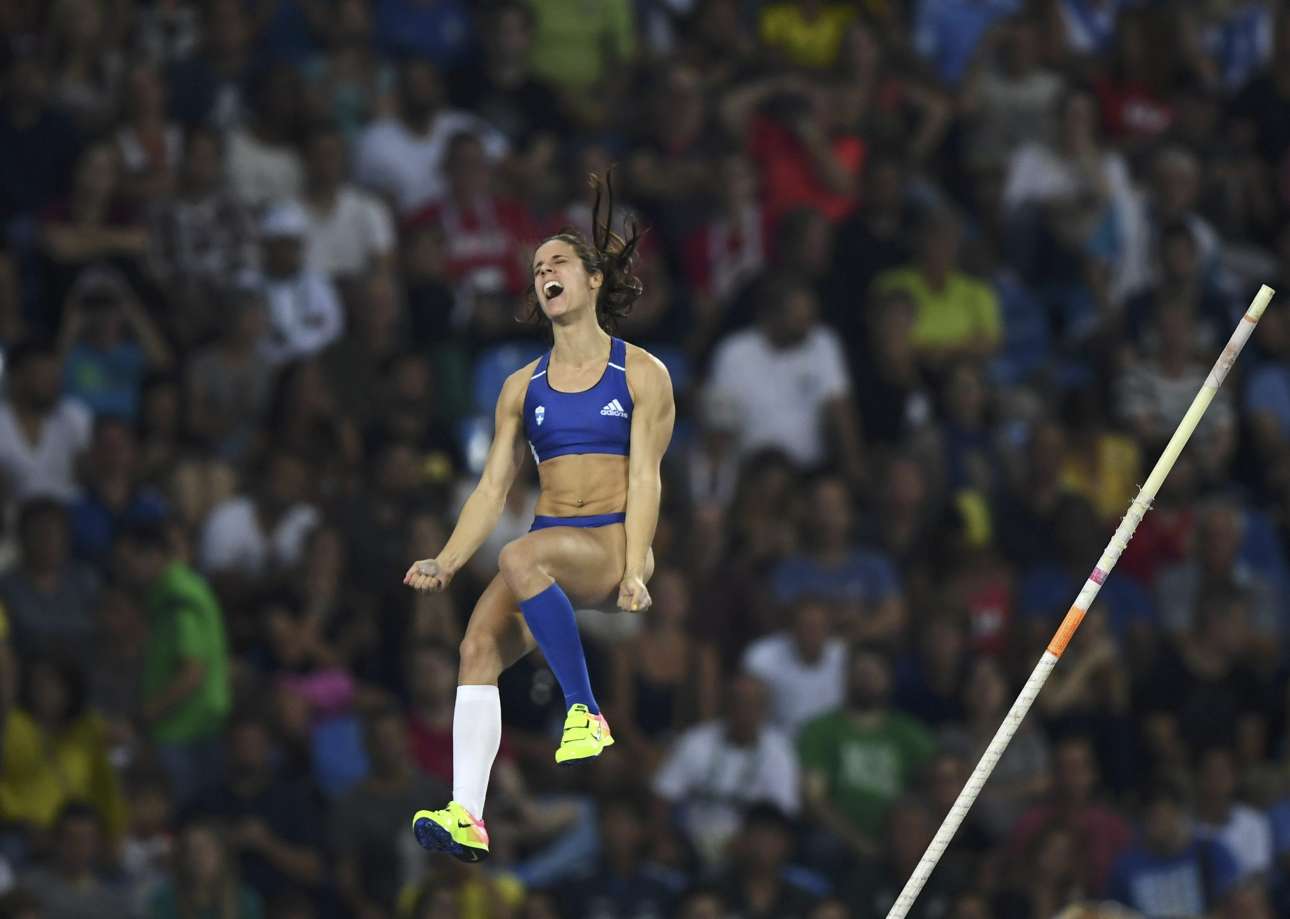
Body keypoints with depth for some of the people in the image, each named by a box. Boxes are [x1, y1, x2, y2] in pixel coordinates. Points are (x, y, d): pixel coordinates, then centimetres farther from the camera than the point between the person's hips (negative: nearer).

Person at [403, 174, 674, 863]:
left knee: (522, 557, -36)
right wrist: (445, 563, 1)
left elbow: (644, 477, -4)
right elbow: (494, 485, 14)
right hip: (551, 543, 5)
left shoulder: (641, 375, 4)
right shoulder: (523, 387, 16)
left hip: (613, 542, -4)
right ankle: (467, 817, -32)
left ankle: (586, 712, -27)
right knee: (479, 646, -22)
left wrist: (633, 573, -16)